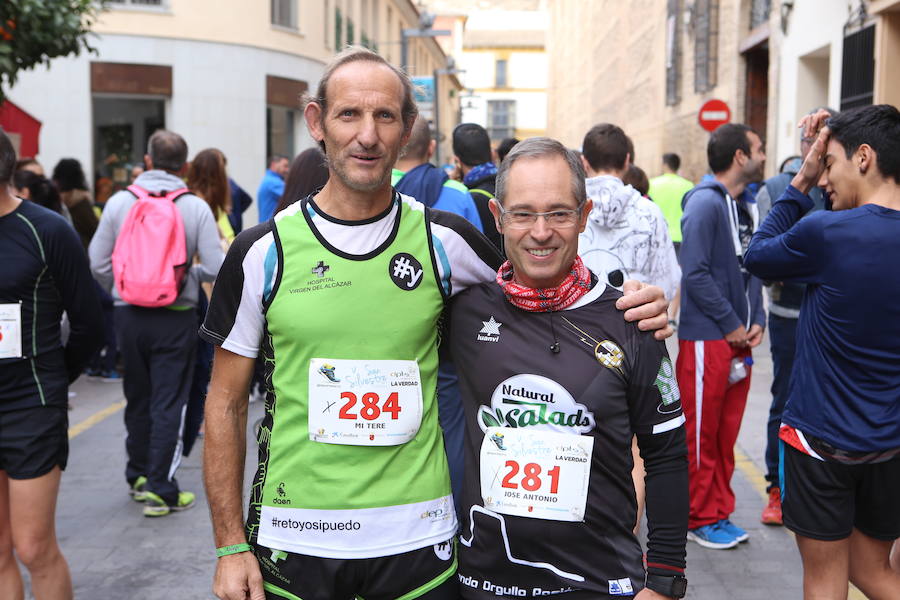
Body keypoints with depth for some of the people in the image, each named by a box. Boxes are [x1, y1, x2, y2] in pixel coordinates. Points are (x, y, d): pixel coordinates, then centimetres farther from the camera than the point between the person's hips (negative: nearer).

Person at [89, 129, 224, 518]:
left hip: (130, 315, 3)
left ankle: (138, 477, 32)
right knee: (168, 404, 4)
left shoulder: (119, 202, -2)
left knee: (137, 399, 18)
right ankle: (160, 489, 5)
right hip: (176, 318, -3)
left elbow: (98, 264, -1)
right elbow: (215, 268, -11)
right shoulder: (196, 207, -8)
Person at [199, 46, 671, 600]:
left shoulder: (445, 240, -2)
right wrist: (230, 545, -2)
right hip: (293, 544, 0)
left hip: (418, 539, 1)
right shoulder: (263, 252, -4)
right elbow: (227, 403, 2)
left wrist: (629, 306, -7)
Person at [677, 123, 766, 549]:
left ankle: (719, 513, 26)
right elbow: (695, 274, -19)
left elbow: (751, 269, 17)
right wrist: (731, 325, -14)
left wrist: (756, 320, 2)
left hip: (738, 340, 8)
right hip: (706, 338, -8)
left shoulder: (746, 206, 12)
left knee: (726, 433, 15)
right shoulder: (705, 202, -13)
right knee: (700, 434, 4)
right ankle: (701, 519, 16)